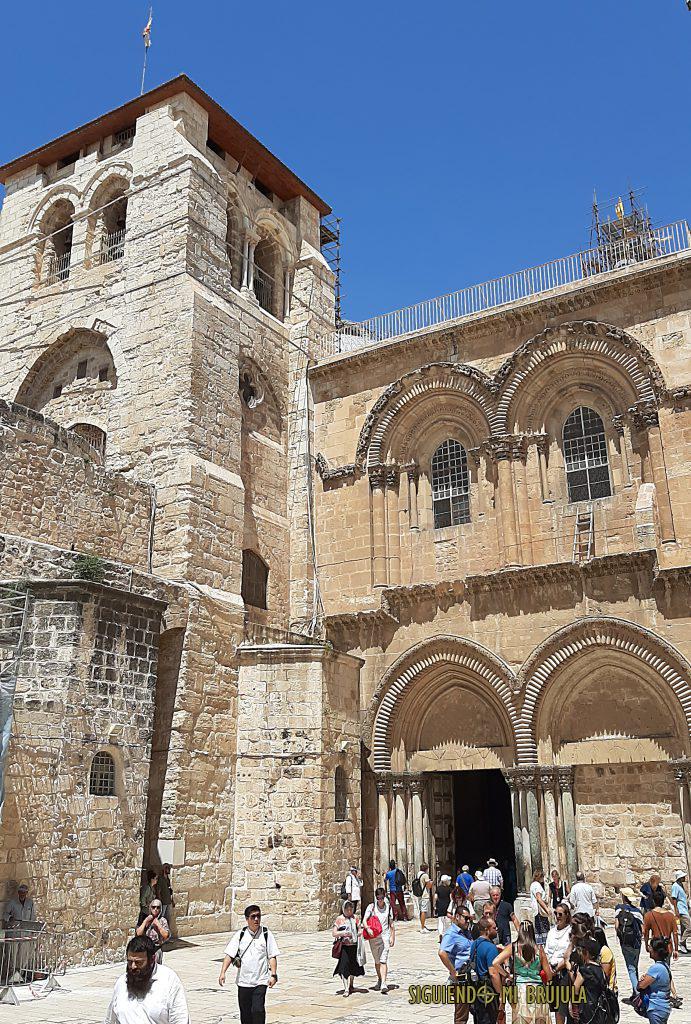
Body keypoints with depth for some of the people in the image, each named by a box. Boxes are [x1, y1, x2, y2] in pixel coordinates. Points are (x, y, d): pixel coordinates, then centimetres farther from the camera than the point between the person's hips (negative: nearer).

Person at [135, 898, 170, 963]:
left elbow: (166, 935, -6)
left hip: (157, 948, -1)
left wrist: (158, 924, -8)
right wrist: (145, 921, -5)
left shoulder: (162, 920, 4)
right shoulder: (145, 918, 9)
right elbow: (138, 933, 0)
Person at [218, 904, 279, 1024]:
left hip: (260, 981, -2)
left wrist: (273, 975, -8)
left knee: (258, 1010, -14)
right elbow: (229, 954, -4)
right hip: (243, 981, 2)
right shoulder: (240, 935, 1)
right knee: (245, 1012, 11)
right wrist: (223, 972, -15)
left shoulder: (266, 934, -1)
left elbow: (272, 956, 1)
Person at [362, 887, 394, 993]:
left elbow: (391, 924, 11)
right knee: (377, 961, 13)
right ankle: (379, 980, 33)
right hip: (373, 937, 1)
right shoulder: (371, 907, -1)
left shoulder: (388, 907, 4)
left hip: (385, 936, -1)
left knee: (383, 960, -12)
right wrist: (367, 928, -30)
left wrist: (393, 937, 7)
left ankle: (384, 984, -17)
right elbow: (364, 920, -11)